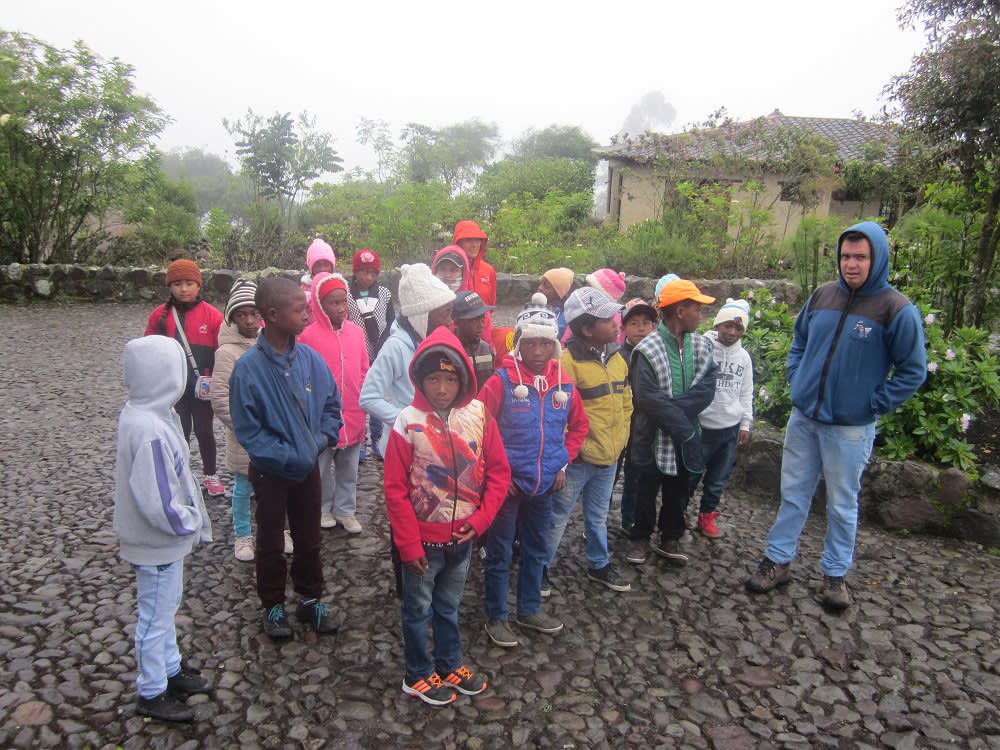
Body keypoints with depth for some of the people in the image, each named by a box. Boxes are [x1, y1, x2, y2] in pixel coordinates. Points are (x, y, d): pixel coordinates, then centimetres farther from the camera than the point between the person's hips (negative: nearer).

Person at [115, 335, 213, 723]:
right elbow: (159, 506, -31)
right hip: (158, 543, -9)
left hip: (165, 538, 9)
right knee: (156, 617, 10)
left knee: (165, 607, 25)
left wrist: (192, 515, 9)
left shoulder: (139, 413, -2)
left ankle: (170, 669, 44)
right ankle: (151, 694, 30)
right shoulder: (151, 432, -32)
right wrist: (192, 520, -14)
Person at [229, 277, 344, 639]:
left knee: (309, 538, 18)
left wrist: (322, 439, -10)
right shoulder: (248, 367, -21)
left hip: (308, 466, 4)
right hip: (270, 470, -3)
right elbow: (247, 429, -17)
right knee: (271, 543, 16)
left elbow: (332, 404, 4)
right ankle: (273, 606, 35)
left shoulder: (310, 358, -9)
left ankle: (310, 600, 37)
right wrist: (287, 456, -19)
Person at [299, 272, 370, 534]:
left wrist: (362, 406, 9)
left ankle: (345, 510, 30)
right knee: (321, 469, 14)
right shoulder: (308, 336, -14)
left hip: (353, 416, 4)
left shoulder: (356, 332, 0)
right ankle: (323, 509, 32)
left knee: (349, 470, 16)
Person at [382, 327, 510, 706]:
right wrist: (409, 544, -12)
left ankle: (450, 665, 43)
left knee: (449, 606, 23)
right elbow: (396, 489, -14)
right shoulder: (408, 422, -18)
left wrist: (480, 519, -9)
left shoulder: (479, 415, -8)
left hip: (462, 537, 4)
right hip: (423, 539, -3)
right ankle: (418, 675, 36)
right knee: (418, 609, 17)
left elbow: (498, 471, -1)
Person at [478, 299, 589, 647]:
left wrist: (564, 463, 4)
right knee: (500, 553, 9)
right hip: (507, 484, -5)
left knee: (536, 550, 19)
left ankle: (530, 609, 38)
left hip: (545, 486, 5)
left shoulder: (564, 385, -2)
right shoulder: (501, 381, -16)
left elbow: (579, 426, 13)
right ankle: (496, 616, 26)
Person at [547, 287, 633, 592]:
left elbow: (625, 401, 15)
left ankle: (599, 565, 40)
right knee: (557, 517, 8)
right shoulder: (568, 361, -20)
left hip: (609, 458, 7)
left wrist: (619, 439, 11)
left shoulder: (616, 357, 4)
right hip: (578, 460, -7)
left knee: (598, 516, 23)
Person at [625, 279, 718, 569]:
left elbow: (705, 390, -8)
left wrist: (675, 409, -21)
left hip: (685, 438, 5)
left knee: (678, 493, 18)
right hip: (654, 437, -5)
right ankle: (640, 539, 31)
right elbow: (651, 400, -21)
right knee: (646, 492, 12)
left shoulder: (702, 345, 0)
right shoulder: (648, 350, -18)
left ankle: (670, 539, 36)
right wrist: (684, 428, -17)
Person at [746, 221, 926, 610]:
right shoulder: (821, 296, 1)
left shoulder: (897, 310, -12)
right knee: (793, 495, 14)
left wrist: (873, 404, -11)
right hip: (802, 419, 4)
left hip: (850, 429, -4)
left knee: (842, 505, 11)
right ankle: (778, 561, 27)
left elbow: (913, 372, -6)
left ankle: (835, 574, 28)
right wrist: (796, 381, 6)